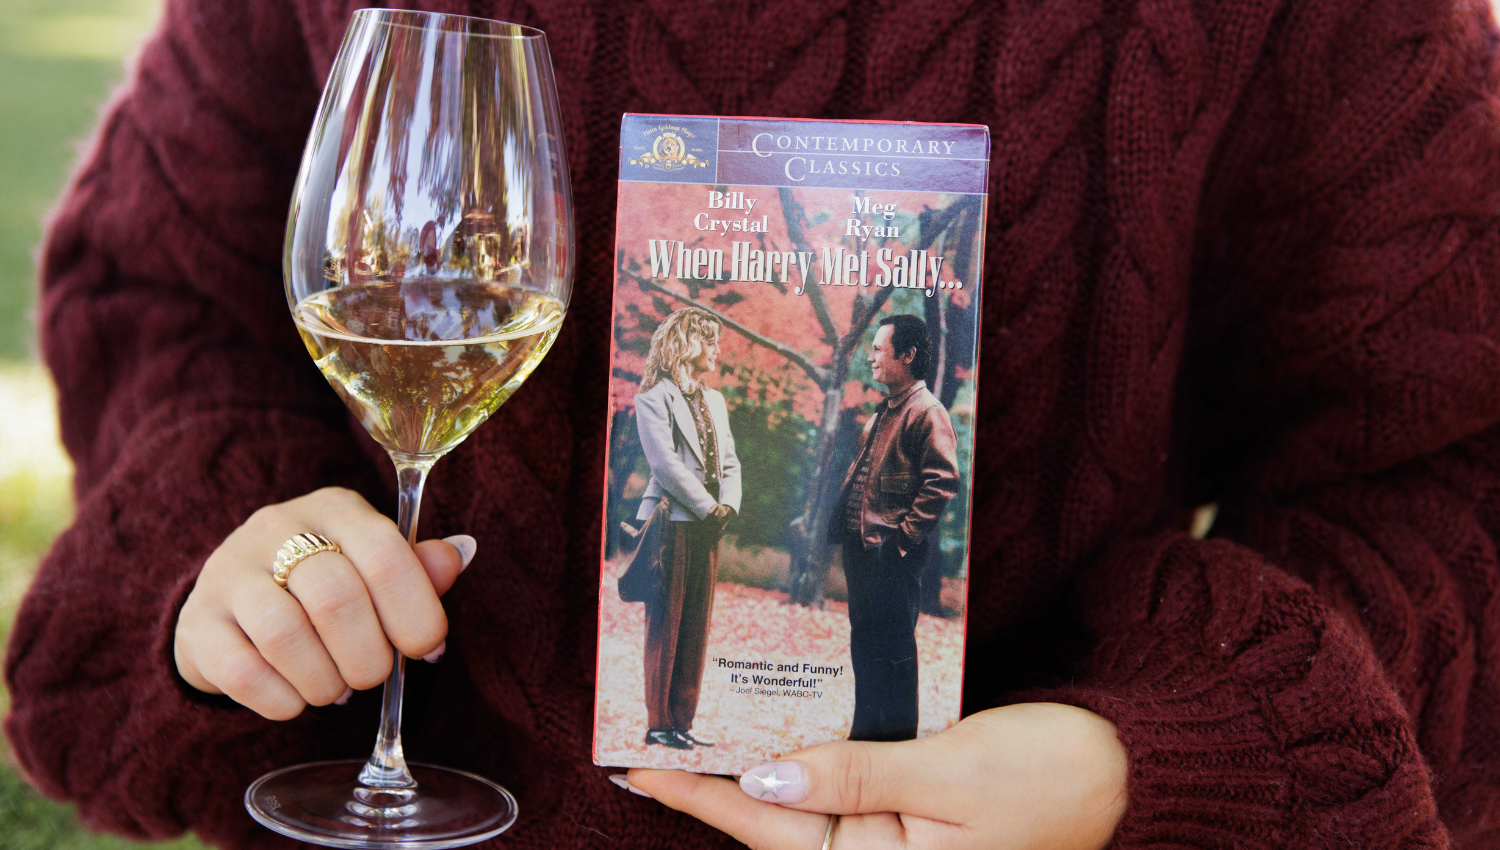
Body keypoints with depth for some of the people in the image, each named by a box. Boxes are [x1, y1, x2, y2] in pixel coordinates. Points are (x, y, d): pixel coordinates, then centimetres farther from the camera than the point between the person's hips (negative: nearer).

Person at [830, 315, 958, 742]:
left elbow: (943, 481, -19)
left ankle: (897, 742, 3)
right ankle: (866, 731, 25)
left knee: (893, 647, -4)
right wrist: (841, 523, 16)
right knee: (864, 644, 15)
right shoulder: (883, 413, 19)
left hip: (893, 552, -10)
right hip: (861, 547, 10)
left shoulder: (927, 413, -11)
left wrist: (906, 535, -18)